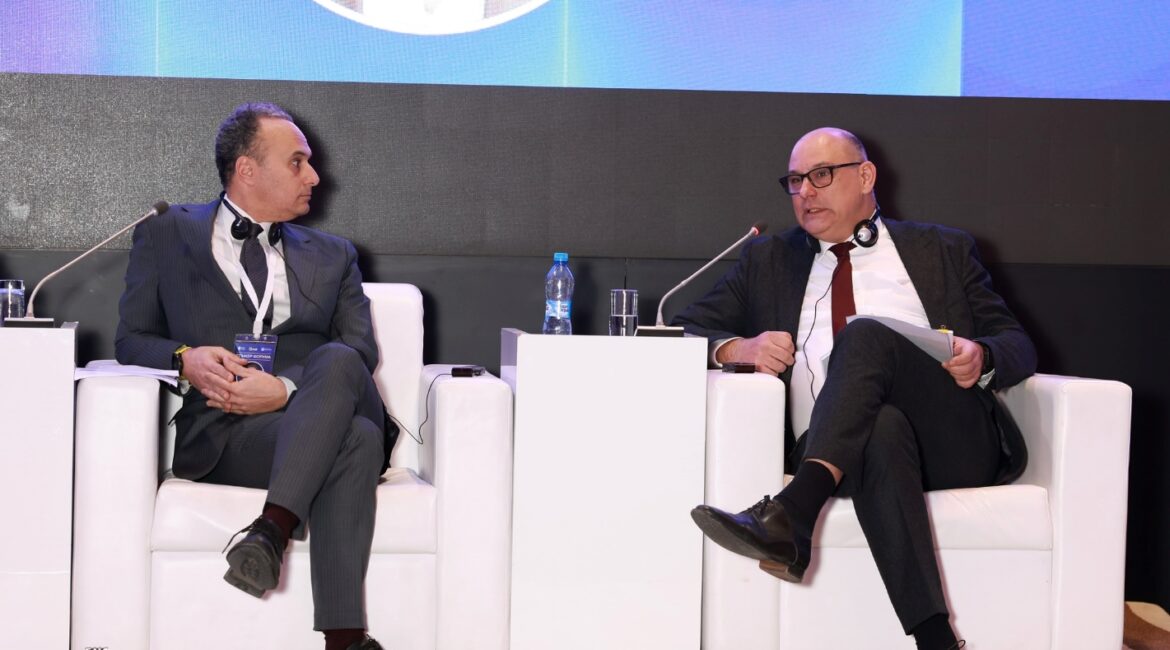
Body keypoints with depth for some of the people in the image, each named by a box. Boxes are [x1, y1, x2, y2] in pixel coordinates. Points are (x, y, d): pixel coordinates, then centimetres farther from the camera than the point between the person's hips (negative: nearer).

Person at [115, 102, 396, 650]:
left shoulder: (331, 256, 24)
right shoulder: (166, 235, 20)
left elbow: (361, 353, 9)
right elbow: (131, 340, 15)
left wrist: (286, 387, -12)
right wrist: (185, 359, -10)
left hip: (304, 415, 2)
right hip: (215, 431, -2)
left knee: (336, 361, -35)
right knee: (355, 441, -35)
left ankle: (274, 527, -43)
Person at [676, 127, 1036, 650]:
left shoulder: (942, 250, 21)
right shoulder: (768, 262, 24)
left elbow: (1018, 346, 17)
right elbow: (686, 334, 19)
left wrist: (981, 358, -8)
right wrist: (737, 348, -5)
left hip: (955, 444, 0)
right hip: (834, 452, 1)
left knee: (866, 335, -29)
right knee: (883, 428, -38)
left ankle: (789, 517, -48)